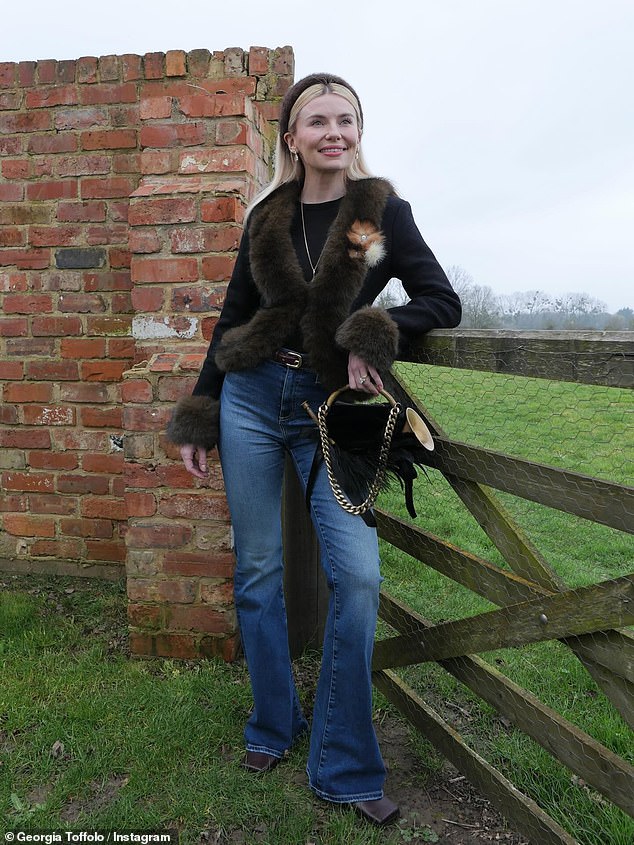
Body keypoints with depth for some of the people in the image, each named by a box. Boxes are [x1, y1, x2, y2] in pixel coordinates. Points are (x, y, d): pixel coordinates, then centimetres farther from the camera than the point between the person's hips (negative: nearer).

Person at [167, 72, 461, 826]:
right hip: (251, 397, 2)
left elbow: (443, 304, -1)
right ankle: (272, 728, 29)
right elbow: (232, 319, 11)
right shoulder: (267, 218, 8)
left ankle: (344, 769, 9)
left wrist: (372, 336, -18)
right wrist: (198, 418, 9)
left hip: (329, 408, -1)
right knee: (258, 571, 6)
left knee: (357, 575, -10)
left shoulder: (384, 212, 2)